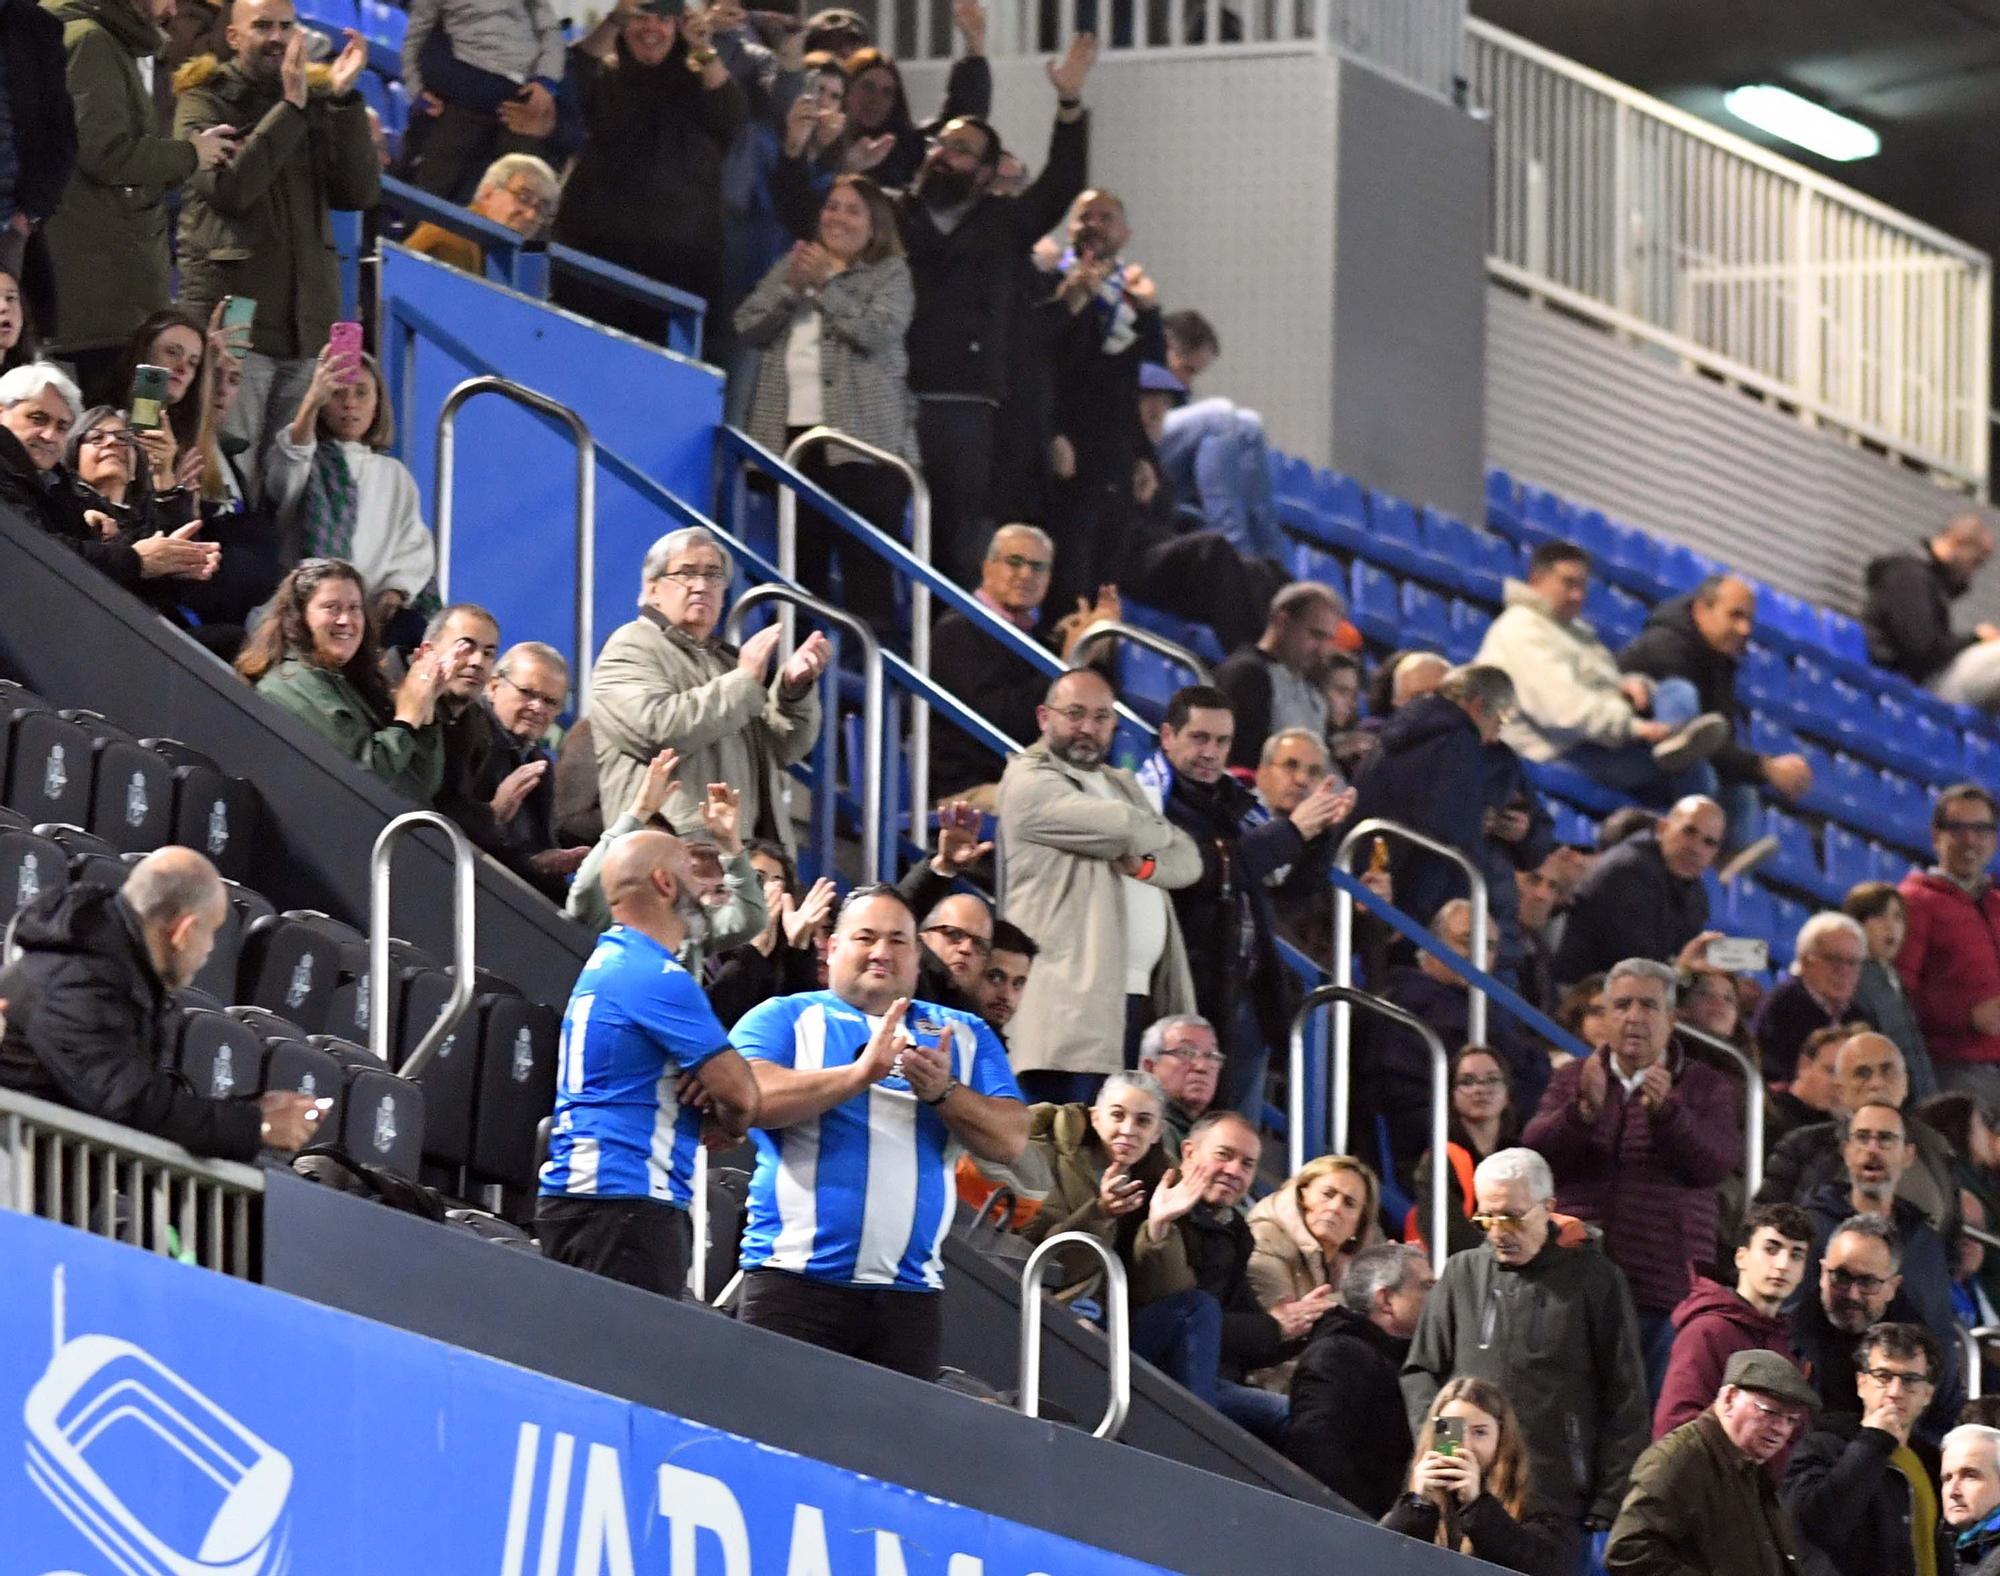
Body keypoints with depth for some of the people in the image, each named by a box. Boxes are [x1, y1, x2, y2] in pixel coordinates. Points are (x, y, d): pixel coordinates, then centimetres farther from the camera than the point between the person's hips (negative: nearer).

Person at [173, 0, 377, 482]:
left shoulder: (316, 103, 15)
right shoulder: (205, 101, 3)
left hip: (306, 324, 4)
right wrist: (290, 108, -16)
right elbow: (228, 187, -14)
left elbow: (361, 193, 5)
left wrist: (344, 101, -4)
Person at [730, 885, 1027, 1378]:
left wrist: (943, 1092, -11)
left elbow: (1010, 1139, 7)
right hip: (795, 1282, -3)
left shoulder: (963, 1036, 18)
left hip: (909, 1295, 3)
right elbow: (751, 1096, -11)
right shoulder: (786, 1018, 8)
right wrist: (860, 1074, -19)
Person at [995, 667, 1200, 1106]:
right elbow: (1122, 829, -14)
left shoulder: (1122, 785, 26)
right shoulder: (1029, 781, -2)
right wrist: (1159, 833, 8)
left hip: (1144, 998, 8)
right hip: (1073, 1001, -8)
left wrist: (1146, 865, -6)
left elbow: (1187, 860, 16)